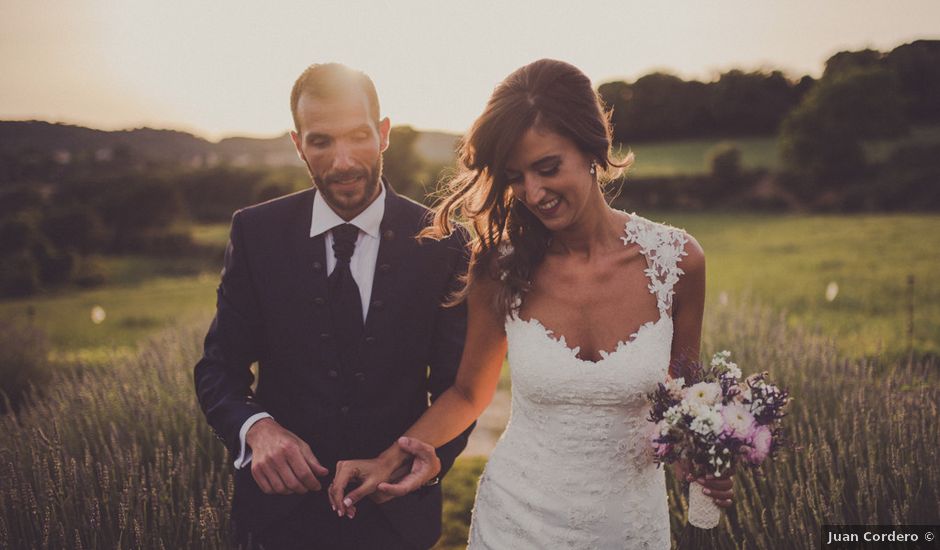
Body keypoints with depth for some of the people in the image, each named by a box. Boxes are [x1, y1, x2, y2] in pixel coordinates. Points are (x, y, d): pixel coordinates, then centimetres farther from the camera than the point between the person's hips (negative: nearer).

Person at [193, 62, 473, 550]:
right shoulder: (257, 232, -6)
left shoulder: (440, 243, -9)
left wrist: (433, 451, -24)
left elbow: (457, 385, -4)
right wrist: (257, 427, -21)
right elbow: (218, 368, -2)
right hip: (282, 503, 1)